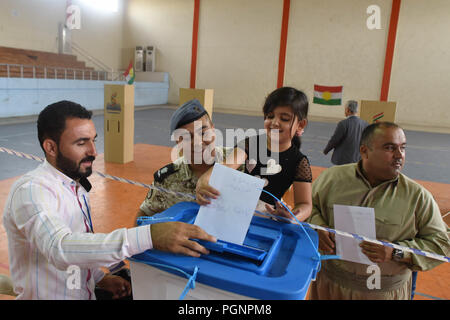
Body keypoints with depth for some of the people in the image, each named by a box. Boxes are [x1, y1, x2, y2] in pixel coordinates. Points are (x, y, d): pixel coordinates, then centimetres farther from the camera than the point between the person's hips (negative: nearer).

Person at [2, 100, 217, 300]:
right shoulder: (30, 190, -20)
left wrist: (100, 278, -1)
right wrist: (148, 236, -45)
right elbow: (61, 248, -37)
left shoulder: (77, 187, 7)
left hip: (85, 293, 7)